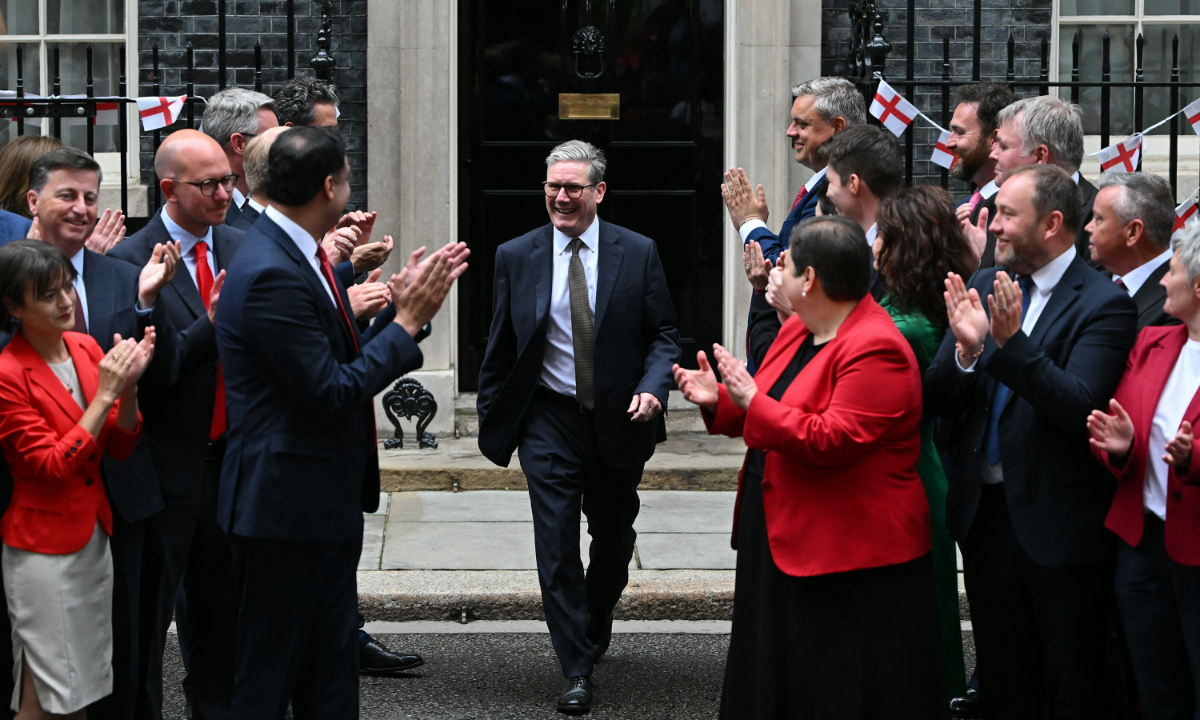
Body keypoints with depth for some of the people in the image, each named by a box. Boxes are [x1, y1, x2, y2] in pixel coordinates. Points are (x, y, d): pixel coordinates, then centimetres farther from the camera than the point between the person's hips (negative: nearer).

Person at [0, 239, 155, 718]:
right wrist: (104, 394, -23)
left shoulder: (87, 349, 5)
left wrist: (129, 385, -13)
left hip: (94, 534, 7)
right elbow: (52, 466, -19)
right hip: (43, 547, -7)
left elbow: (121, 446, 5)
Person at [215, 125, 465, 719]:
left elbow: (346, 363, 13)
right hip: (287, 508, -10)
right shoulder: (271, 274, -22)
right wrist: (407, 321, -14)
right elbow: (330, 391, -22)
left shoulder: (297, 256, 10)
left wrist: (407, 311, 3)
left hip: (326, 507, 10)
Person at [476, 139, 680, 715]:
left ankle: (594, 629, 42)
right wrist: (490, 419, 6)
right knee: (557, 547, -6)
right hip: (548, 421, -1)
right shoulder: (516, 256, 0)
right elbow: (500, 347, 6)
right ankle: (577, 670, 0)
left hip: (619, 420, 1)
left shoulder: (638, 253, -2)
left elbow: (663, 334, 1)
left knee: (614, 539, 16)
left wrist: (652, 388, -16)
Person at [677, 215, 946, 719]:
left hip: (850, 561, -10)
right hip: (785, 542, 10)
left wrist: (753, 402, -26)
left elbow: (831, 440, -28)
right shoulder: (798, 329, 10)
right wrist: (721, 400, 4)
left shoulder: (876, 350, -21)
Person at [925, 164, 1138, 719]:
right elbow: (936, 398, 1)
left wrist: (1012, 342, -33)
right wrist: (966, 350, -20)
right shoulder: (983, 287, 6)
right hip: (986, 510, 6)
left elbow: (1079, 407, -24)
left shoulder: (1102, 304, -12)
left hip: (1057, 521, -6)